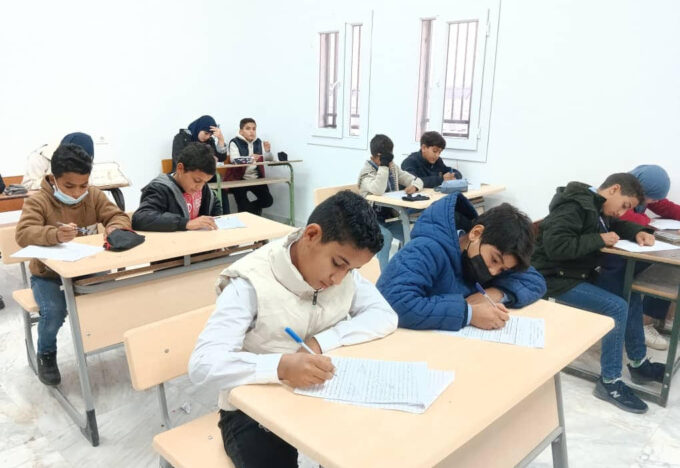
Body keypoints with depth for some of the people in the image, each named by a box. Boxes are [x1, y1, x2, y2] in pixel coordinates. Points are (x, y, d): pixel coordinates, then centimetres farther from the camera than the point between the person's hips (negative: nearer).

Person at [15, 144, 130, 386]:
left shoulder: (94, 196, -3)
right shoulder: (37, 201, -14)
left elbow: (119, 216, -5)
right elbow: (23, 234, -28)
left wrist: (115, 228, -32)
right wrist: (55, 234, -50)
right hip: (48, 274, -3)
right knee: (54, 311, -29)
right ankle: (46, 354, 5)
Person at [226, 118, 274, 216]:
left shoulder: (258, 142, 9)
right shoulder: (235, 142, -7)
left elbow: (269, 159, 9)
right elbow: (234, 160, -23)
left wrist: (267, 151, -15)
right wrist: (249, 158, -42)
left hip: (256, 178, 5)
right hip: (239, 179, -4)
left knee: (268, 201, -8)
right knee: (244, 207, -18)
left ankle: (251, 208, 20)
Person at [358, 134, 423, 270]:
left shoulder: (393, 167, 9)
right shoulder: (366, 171, -11)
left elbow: (417, 180, 9)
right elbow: (378, 191, -31)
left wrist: (414, 186, -16)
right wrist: (383, 165, -27)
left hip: (390, 216, 6)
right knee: (385, 236, -33)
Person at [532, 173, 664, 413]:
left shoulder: (596, 206, 10)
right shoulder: (574, 205, -21)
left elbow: (616, 224, 26)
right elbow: (555, 246, -32)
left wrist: (638, 232, 4)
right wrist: (599, 240, -21)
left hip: (581, 273, 10)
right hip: (556, 277, -10)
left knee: (631, 296, 5)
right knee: (617, 308, -19)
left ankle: (638, 363, 20)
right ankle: (609, 383, -6)